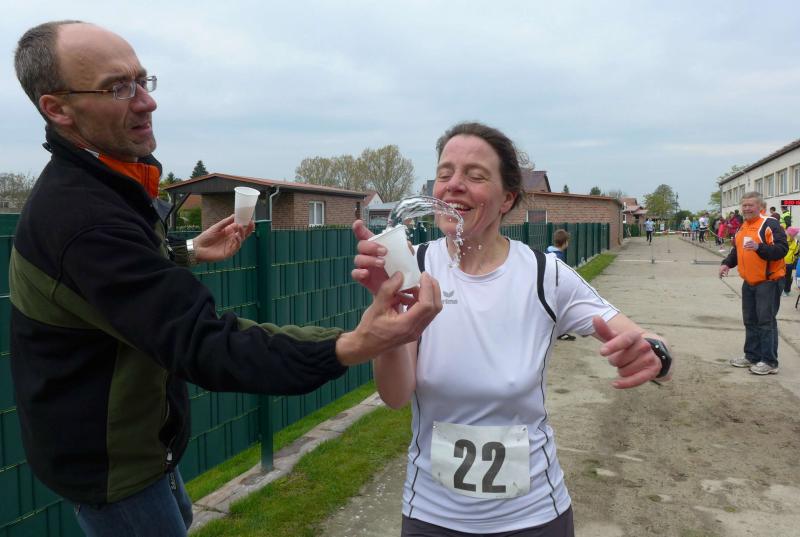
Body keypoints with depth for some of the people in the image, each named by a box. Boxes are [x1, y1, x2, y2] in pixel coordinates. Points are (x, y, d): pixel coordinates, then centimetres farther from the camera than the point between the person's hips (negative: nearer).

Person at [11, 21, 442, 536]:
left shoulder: (92, 184, 1)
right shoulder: (82, 215, -34)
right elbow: (202, 343, -42)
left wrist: (187, 251, 10)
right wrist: (352, 347, -52)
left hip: (132, 436, 10)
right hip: (110, 459, -9)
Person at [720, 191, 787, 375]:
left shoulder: (770, 224, -14)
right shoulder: (742, 227, 12)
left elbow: (782, 249, -22)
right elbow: (736, 250, 22)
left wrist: (759, 247, -35)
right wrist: (727, 263, 5)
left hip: (768, 281, -8)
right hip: (749, 282, 8)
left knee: (766, 321, -5)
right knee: (750, 321, 13)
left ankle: (769, 362, 1)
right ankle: (752, 356, 24)